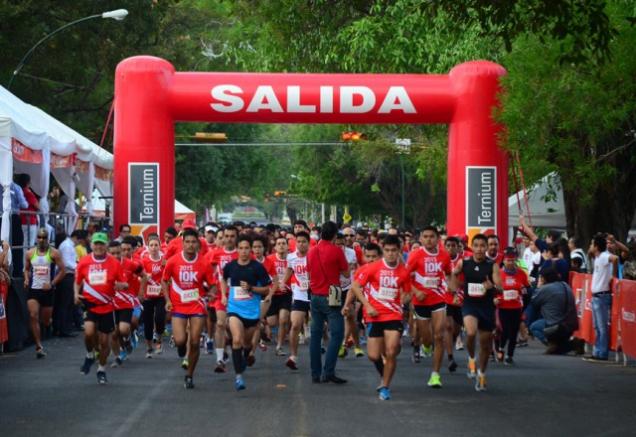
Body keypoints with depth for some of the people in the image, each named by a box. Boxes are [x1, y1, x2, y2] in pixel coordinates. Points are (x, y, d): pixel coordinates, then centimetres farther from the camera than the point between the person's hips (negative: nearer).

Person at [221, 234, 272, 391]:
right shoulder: (230, 266, -1)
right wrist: (224, 295, 8)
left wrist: (250, 288, -18)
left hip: (252, 310, 0)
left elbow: (266, 290, -3)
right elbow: (224, 280, 22)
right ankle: (238, 375, -20)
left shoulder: (257, 267, -8)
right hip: (234, 308, 0)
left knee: (247, 342, 18)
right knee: (237, 339, -21)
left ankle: (244, 359, 52)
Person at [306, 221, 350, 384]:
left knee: (315, 334, 10)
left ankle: (315, 373, 9)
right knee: (336, 333, -5)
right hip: (330, 296, -6)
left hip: (315, 296, 6)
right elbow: (346, 272, -2)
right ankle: (328, 372, -15)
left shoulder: (311, 252, 7)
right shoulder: (336, 250, -10)